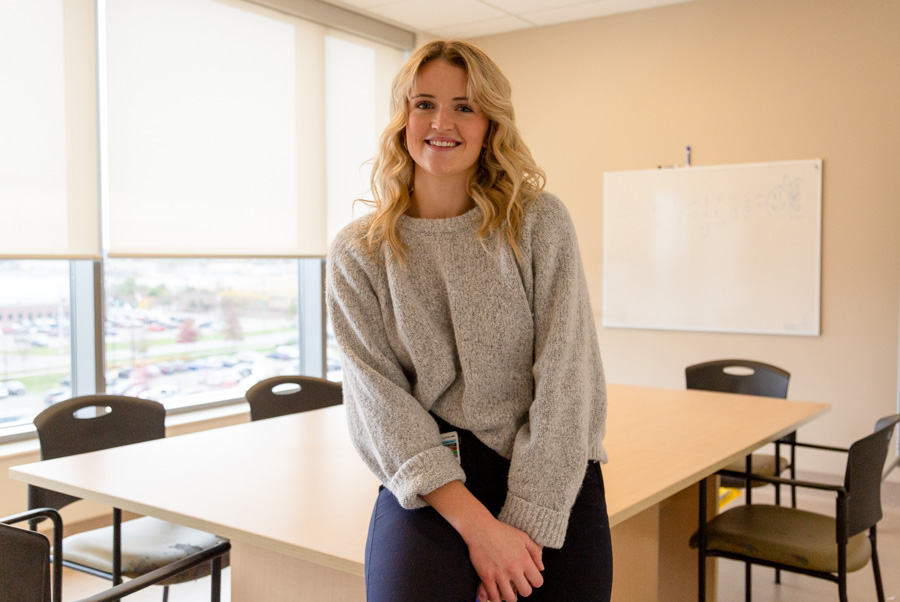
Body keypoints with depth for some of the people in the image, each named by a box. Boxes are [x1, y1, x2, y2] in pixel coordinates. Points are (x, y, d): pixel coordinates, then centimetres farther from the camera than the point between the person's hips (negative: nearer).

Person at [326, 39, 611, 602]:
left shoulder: (540, 222, 2)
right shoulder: (359, 252, 4)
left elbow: (565, 376, -4)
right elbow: (378, 400, -4)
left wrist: (525, 522, -11)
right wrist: (476, 523, -14)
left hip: (553, 482, 1)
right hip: (431, 486, 0)